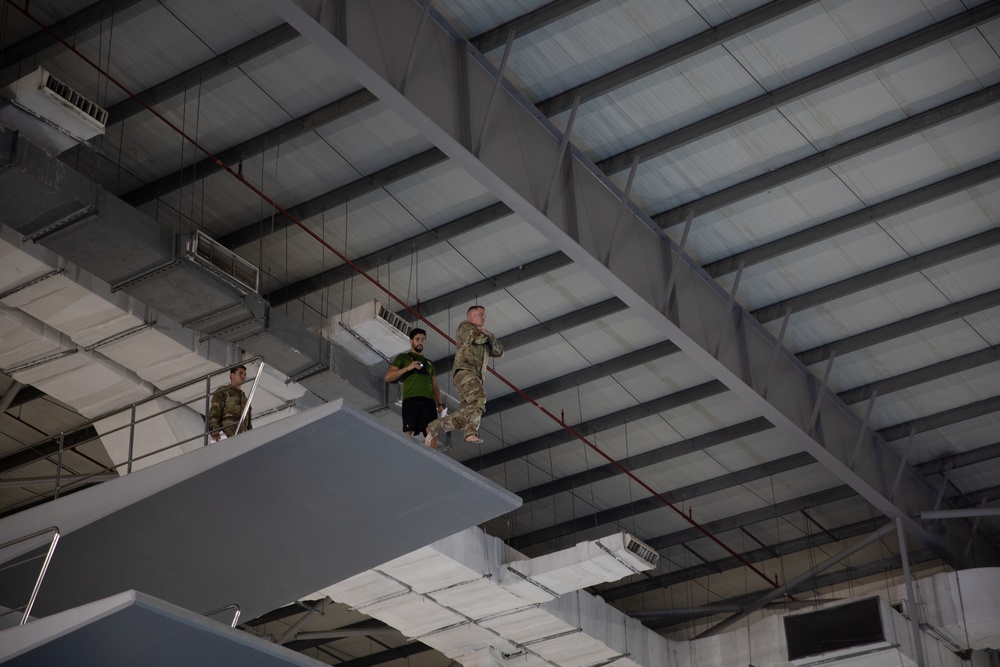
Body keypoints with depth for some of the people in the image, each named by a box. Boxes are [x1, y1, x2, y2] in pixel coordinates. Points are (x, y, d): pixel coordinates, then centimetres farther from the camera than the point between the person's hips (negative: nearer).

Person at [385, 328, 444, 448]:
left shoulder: (429, 362, 30)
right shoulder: (403, 358, 18)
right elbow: (388, 377, 7)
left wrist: (439, 403, 8)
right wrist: (408, 368, -4)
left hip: (429, 401, 3)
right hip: (411, 399, -3)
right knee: (409, 433, -14)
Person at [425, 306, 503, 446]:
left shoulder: (484, 343, 36)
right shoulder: (466, 326, 13)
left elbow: (499, 352, 24)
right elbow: (478, 338, -6)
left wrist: (489, 335, 10)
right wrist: (484, 334, 17)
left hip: (475, 377, 8)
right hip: (464, 370, -8)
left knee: (463, 416, -7)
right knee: (478, 397, -33)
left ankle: (434, 427, 3)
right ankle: (472, 432, -46)